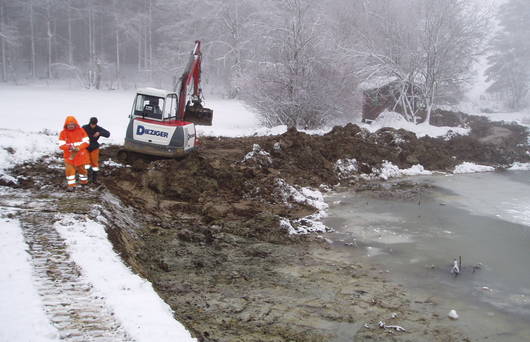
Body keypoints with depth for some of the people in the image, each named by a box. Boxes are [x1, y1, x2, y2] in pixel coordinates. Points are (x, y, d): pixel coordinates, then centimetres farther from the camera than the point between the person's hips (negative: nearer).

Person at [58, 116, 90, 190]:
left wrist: (78, 148, -23)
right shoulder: (63, 133, -5)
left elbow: (86, 141, -7)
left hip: (80, 155, 1)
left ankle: (84, 181, 39)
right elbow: (61, 145, -8)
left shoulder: (81, 130, -5)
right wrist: (69, 147, -28)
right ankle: (71, 185, 3)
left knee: (82, 169, 16)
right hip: (69, 156, 0)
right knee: (69, 169, -8)